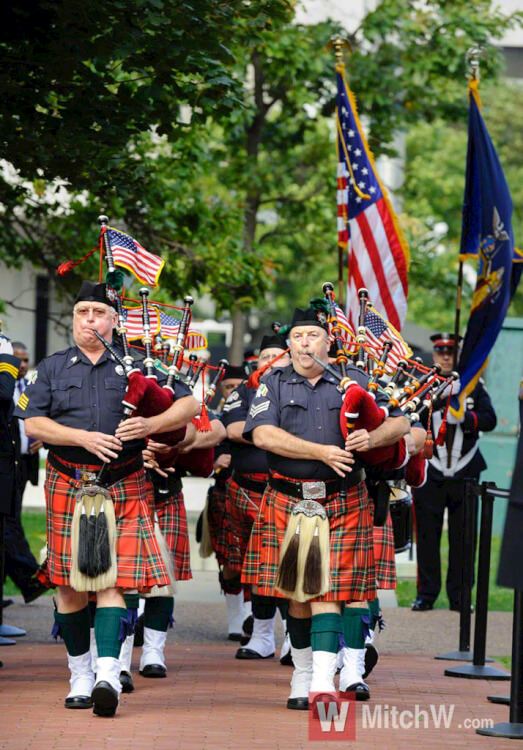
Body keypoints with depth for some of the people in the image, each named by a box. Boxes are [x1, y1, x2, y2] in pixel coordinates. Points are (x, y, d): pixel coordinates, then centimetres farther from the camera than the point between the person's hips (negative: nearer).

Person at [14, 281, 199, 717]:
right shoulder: (52, 369, 12)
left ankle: (108, 674, -20)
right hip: (67, 486, 2)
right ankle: (80, 676, 16)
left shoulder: (137, 367, 10)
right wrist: (83, 438, -14)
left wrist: (151, 425, -13)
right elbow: (32, 422, 0)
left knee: (113, 582, -11)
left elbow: (189, 406, 6)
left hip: (123, 489, -1)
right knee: (71, 584, 4)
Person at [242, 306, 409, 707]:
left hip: (343, 504, -1)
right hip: (288, 504, 1)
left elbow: (400, 422, 5)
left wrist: (371, 438, -18)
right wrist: (321, 452, -19)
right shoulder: (274, 385, 7)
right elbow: (263, 434, -10)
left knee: (329, 590, -9)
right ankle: (303, 676, 22)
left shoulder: (355, 380, 8)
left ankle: (325, 680, -15)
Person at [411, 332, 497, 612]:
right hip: (430, 471, -1)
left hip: (465, 472, 1)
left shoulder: (473, 386, 9)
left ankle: (459, 595, 9)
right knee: (427, 535, -1)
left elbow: (489, 419, -1)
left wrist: (463, 417, -18)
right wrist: (439, 394, -22)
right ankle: (427, 594, 8)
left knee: (462, 536, 2)